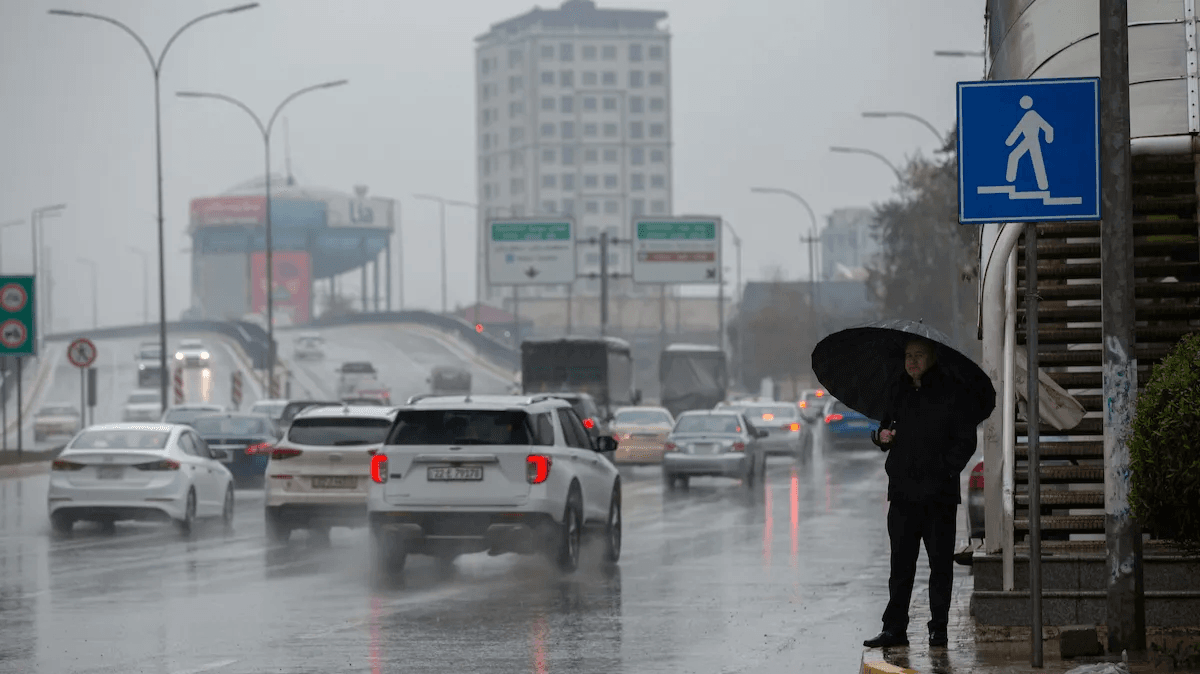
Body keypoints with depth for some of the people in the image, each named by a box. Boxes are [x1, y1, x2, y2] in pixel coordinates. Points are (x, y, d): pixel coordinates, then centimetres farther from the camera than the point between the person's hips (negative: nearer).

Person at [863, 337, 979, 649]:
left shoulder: (950, 394, -2)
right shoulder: (900, 393, 13)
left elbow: (966, 440, -3)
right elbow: (887, 426, 25)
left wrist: (946, 470, -13)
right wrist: (882, 435, 2)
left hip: (939, 494, -4)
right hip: (903, 491, 4)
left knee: (940, 562, 2)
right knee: (901, 562, 4)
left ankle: (938, 627, 10)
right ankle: (894, 628, 6)